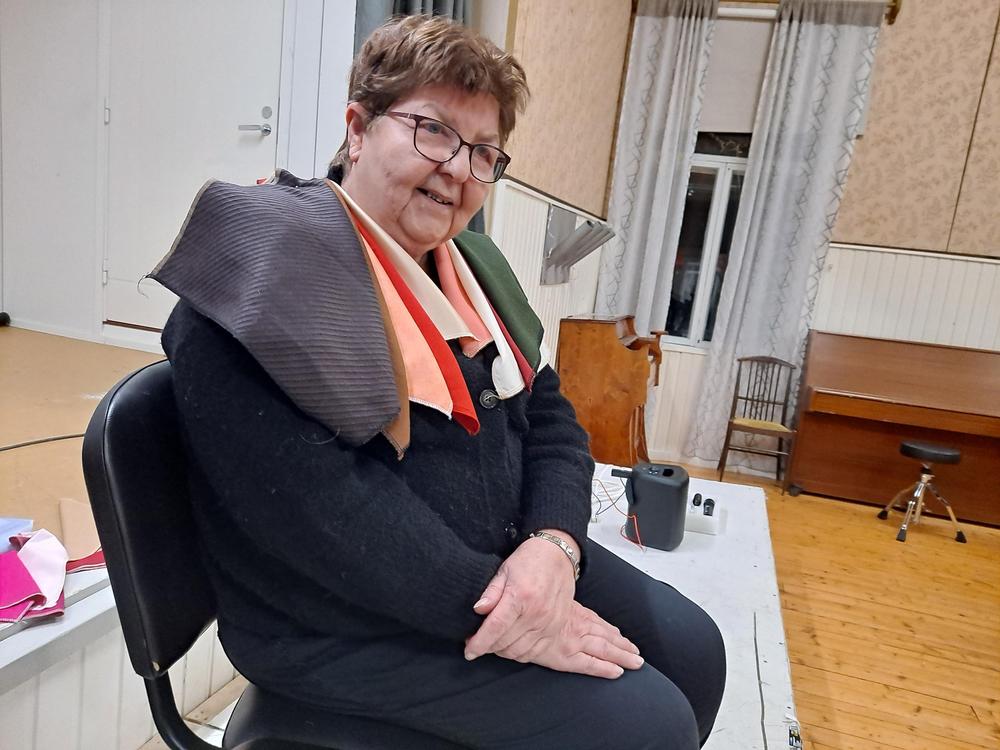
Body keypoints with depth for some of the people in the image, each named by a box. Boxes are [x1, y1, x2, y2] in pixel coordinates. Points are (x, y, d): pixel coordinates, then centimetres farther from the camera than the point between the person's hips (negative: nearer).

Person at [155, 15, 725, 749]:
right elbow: (310, 501, -27)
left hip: (504, 562, 8)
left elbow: (551, 420, 6)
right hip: (347, 621, -7)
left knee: (691, 645, 10)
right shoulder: (262, 274, -19)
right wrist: (490, 606, -22)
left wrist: (553, 543, -13)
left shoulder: (470, 263, 7)